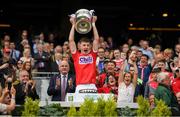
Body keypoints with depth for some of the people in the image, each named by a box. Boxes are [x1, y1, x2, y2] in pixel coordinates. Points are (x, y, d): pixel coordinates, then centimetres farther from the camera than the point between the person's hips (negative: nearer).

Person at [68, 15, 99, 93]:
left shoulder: (93, 55, 14)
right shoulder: (76, 56, 12)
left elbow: (96, 39, 12)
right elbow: (71, 40, 8)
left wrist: (93, 24, 15)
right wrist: (73, 25, 12)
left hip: (92, 86, 1)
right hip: (80, 87, -1)